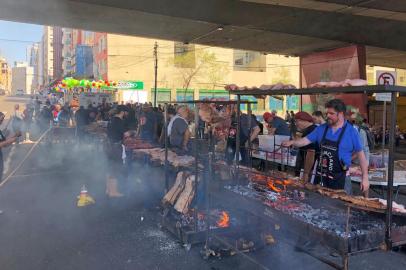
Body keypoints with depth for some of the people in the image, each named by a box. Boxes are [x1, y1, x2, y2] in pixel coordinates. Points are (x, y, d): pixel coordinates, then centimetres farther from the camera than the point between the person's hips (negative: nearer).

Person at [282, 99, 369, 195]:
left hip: (339, 178, -4)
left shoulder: (351, 132, -8)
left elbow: (360, 154, -4)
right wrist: (292, 142, -17)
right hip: (320, 175, 4)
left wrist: (365, 177, -6)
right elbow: (306, 140, 2)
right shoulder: (321, 128, 2)